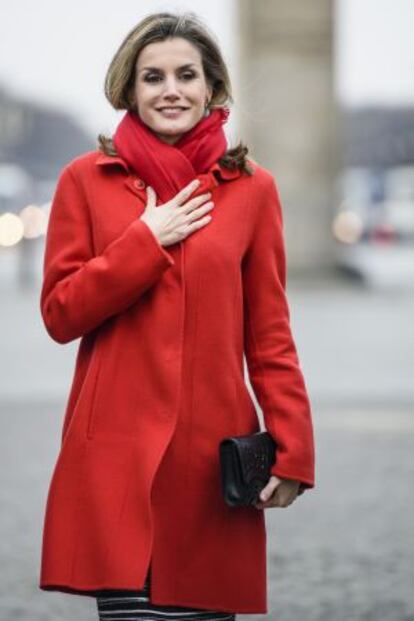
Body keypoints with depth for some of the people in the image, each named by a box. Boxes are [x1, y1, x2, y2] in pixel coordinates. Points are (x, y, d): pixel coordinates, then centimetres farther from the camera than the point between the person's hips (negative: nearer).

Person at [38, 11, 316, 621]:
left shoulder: (252, 188, 7)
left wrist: (291, 449, -2)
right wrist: (147, 241, -7)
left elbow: (270, 335, 7)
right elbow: (59, 314, 3)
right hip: (116, 451, -1)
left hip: (212, 452, 1)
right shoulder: (86, 180, 6)